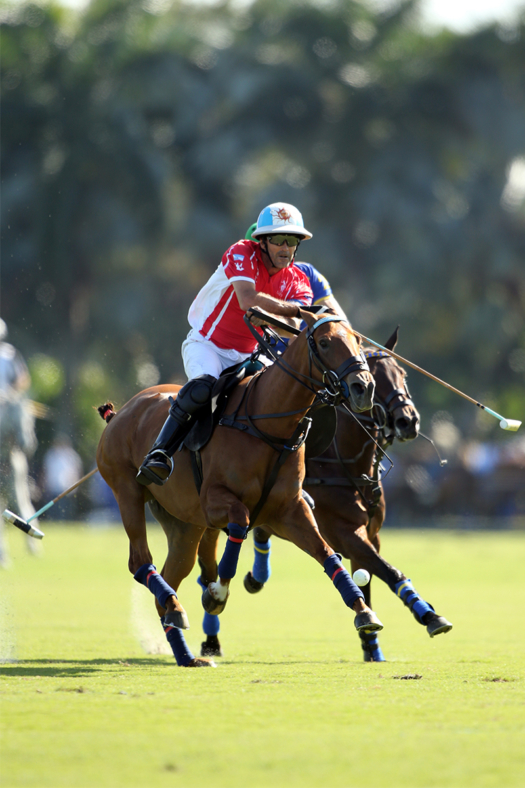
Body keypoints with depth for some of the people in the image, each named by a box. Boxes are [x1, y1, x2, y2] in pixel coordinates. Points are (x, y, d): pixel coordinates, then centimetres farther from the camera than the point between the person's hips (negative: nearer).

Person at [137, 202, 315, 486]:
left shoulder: (298, 282, 1)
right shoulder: (243, 253, -13)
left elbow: (292, 326, -19)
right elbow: (247, 300, -30)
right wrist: (295, 308, -24)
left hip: (247, 356, 6)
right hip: (207, 344, -6)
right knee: (203, 386, -36)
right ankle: (159, 455, -33)